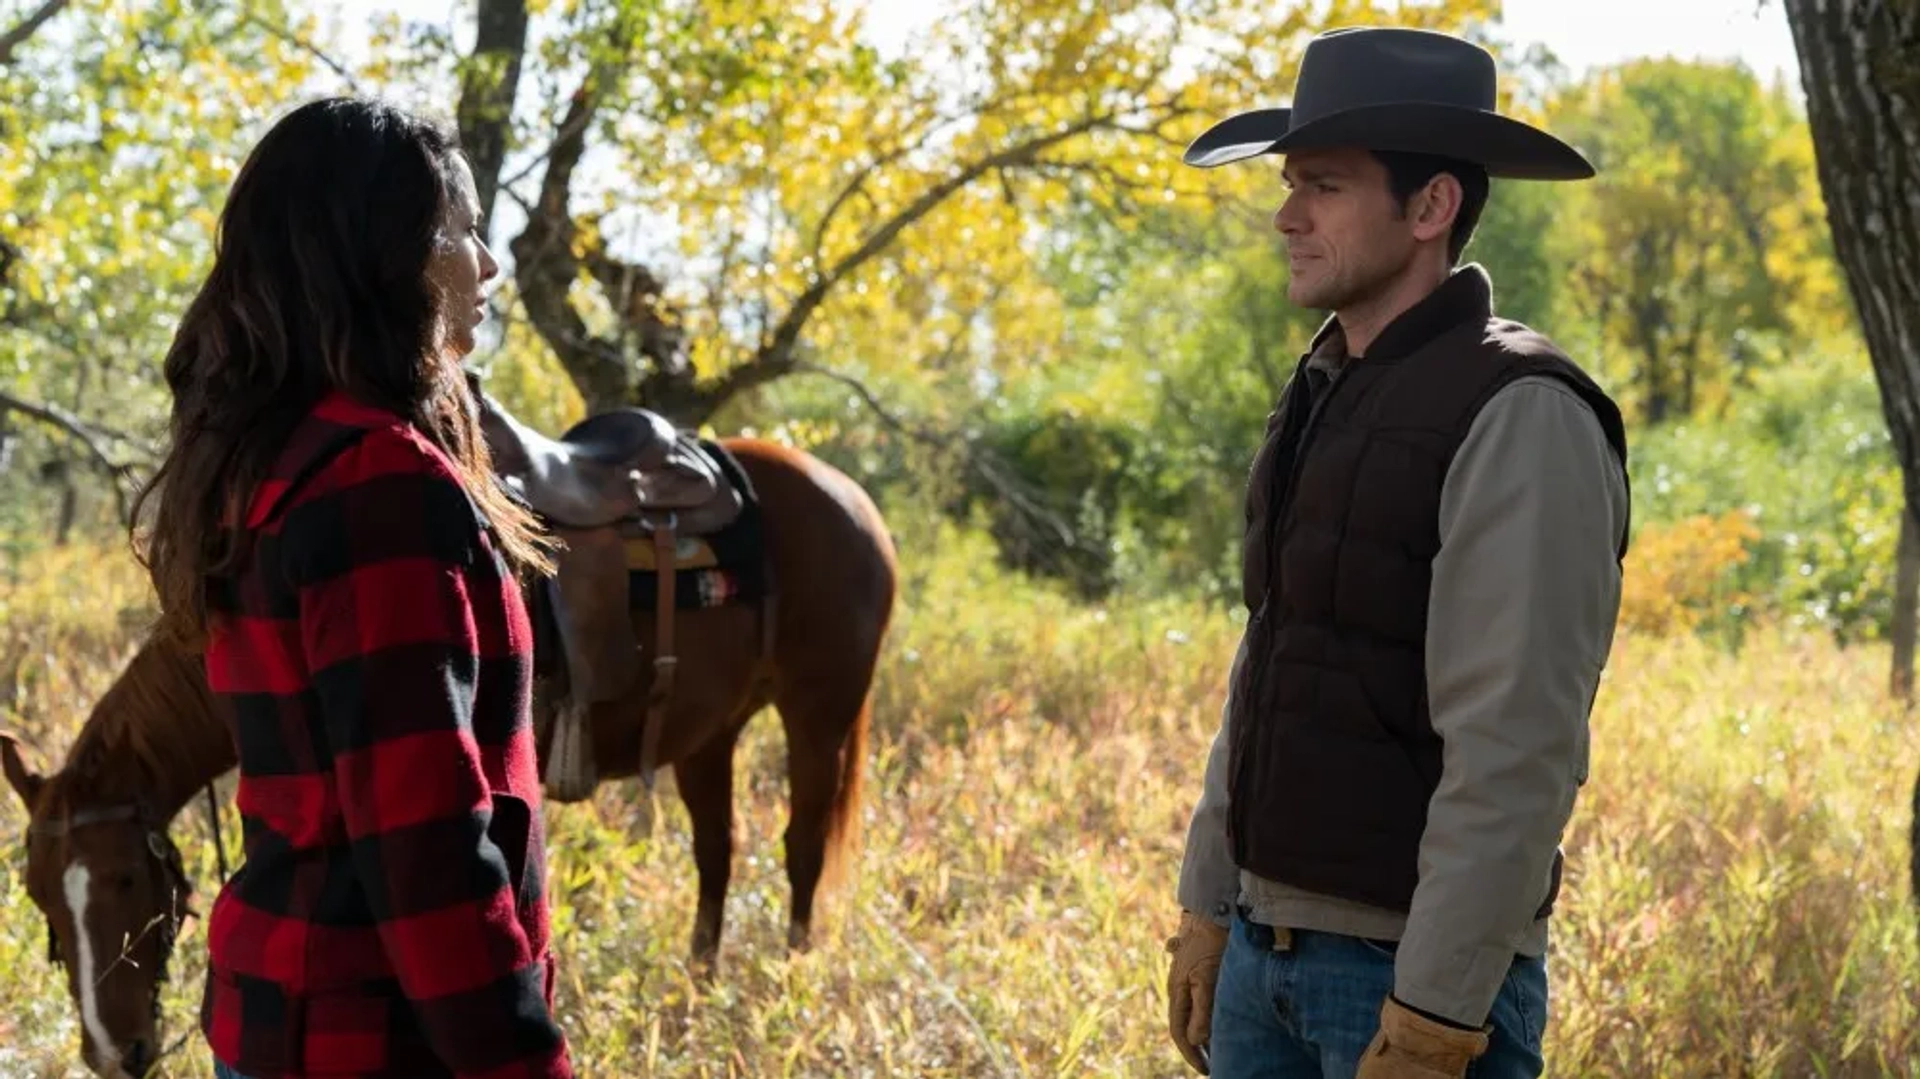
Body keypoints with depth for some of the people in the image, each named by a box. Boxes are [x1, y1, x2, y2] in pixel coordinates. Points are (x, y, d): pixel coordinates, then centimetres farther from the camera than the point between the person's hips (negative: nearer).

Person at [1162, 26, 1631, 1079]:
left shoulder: (1520, 419, -16)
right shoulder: (1324, 396, 11)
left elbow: (1517, 749, -21)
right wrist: (1207, 909, 15)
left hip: (1420, 972, -8)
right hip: (1267, 952, 8)